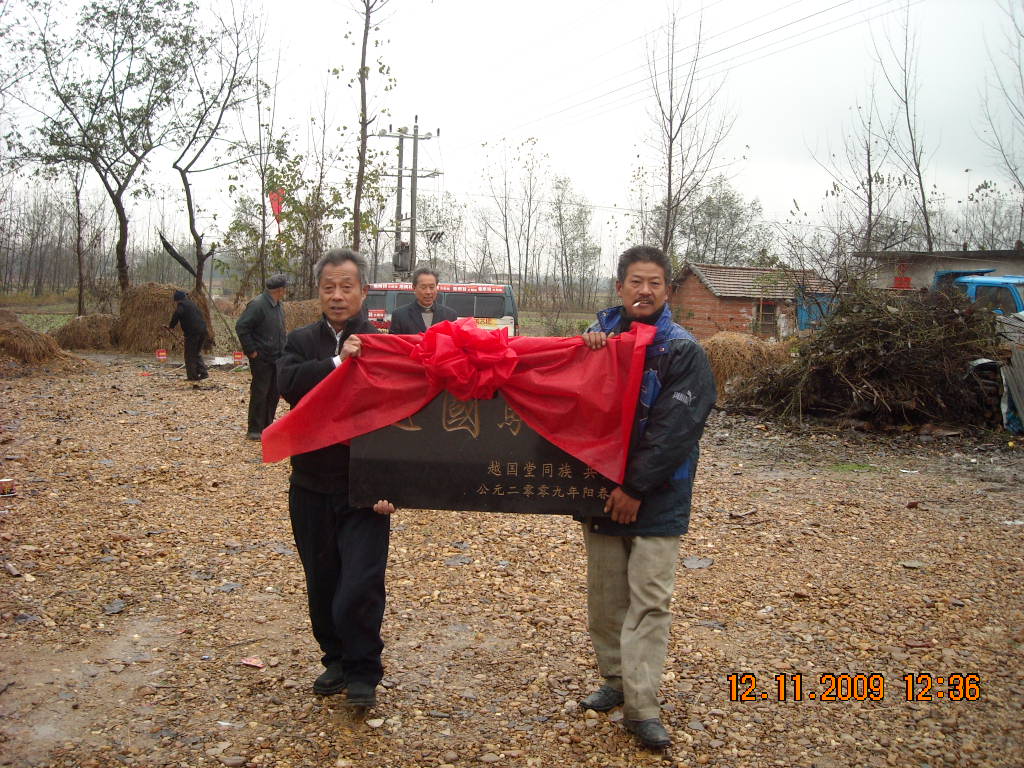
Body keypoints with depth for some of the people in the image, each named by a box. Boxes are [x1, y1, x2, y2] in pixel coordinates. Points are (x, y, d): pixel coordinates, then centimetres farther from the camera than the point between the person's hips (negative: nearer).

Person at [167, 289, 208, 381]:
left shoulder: (181, 305, -2)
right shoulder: (192, 304, 22)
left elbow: (177, 314, -21)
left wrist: (171, 326, -9)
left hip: (192, 332, -8)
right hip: (203, 330, 8)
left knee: (190, 355, 3)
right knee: (197, 353, 20)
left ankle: (192, 376, 3)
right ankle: (203, 372, 11)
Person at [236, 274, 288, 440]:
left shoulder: (278, 306, 12)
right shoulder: (258, 305, -15)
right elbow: (241, 327, -18)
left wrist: (282, 349, 13)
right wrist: (251, 350, -16)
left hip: (276, 358, 8)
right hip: (261, 359, -8)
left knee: (274, 393, 12)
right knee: (259, 393, -3)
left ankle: (267, 426, 23)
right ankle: (254, 430, 5)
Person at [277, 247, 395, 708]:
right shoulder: (302, 341, 7)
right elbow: (287, 383, -14)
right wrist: (337, 362, -24)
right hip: (311, 485, 4)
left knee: (360, 586, -6)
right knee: (322, 583, 15)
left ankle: (363, 671, 15)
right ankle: (336, 660, 35)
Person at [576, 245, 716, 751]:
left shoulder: (683, 351, -7)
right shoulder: (600, 337, 6)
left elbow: (675, 429, -14)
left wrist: (635, 487, -17)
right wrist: (586, 351, -15)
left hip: (656, 499, -4)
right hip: (601, 490, 4)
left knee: (650, 601, -3)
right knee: (605, 595, 13)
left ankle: (641, 707, 4)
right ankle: (615, 680, 30)